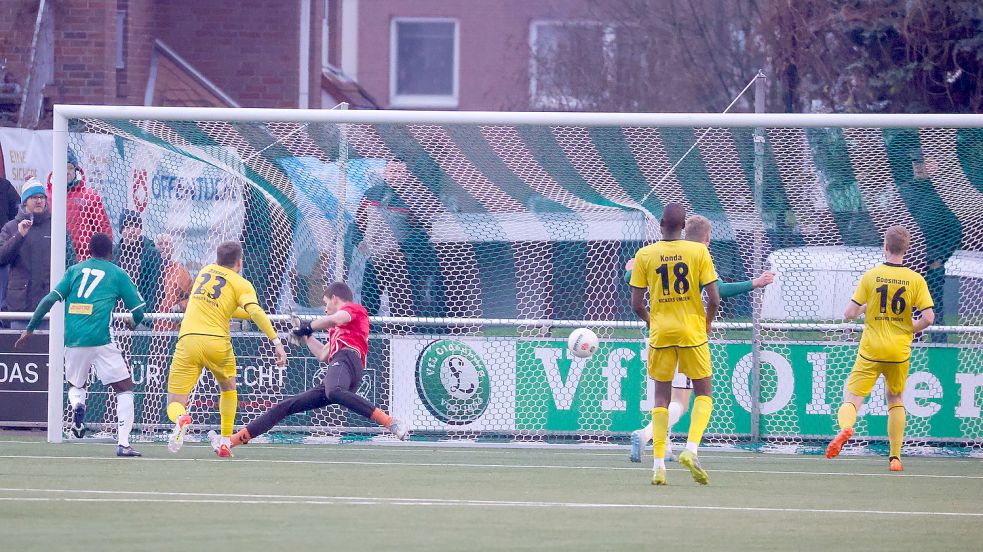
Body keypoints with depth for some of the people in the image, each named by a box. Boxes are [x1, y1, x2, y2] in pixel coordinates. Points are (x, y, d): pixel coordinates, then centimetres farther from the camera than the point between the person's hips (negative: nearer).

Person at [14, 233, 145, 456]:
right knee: (125, 389, 8)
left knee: (75, 386, 25)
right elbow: (138, 309, 8)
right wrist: (134, 323, 31)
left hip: (72, 340, 3)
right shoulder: (117, 274, 9)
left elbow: (50, 299, 6)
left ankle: (77, 405, -11)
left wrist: (30, 329, 11)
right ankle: (123, 443, -5)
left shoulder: (74, 270, 15)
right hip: (100, 341, -3)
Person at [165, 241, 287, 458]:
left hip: (188, 340, 2)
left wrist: (248, 313, 37)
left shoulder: (206, 271, 21)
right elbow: (255, 312, -12)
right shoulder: (241, 284, 6)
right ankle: (225, 442, 22)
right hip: (217, 342, -1)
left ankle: (181, 419, -34)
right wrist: (276, 342, -16)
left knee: (174, 405, 3)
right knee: (228, 388, 30)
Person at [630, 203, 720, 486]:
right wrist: (707, 324, 12)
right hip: (692, 332, -1)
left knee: (661, 397, 10)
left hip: (660, 333, 1)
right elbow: (714, 298, -7)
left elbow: (637, 305, -2)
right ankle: (691, 449, -12)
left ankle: (659, 464, 2)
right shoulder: (698, 251, -5)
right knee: (703, 394, 10)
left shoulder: (644, 255, -2)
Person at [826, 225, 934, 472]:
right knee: (895, 400, 22)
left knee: (851, 398, -2)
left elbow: (849, 314, -6)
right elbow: (928, 317, -10)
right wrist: (910, 329, 10)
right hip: (899, 353, 2)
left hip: (871, 350, -2)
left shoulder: (870, 276, -5)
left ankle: (845, 427, -36)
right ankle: (895, 457, 18)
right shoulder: (916, 280, -3)